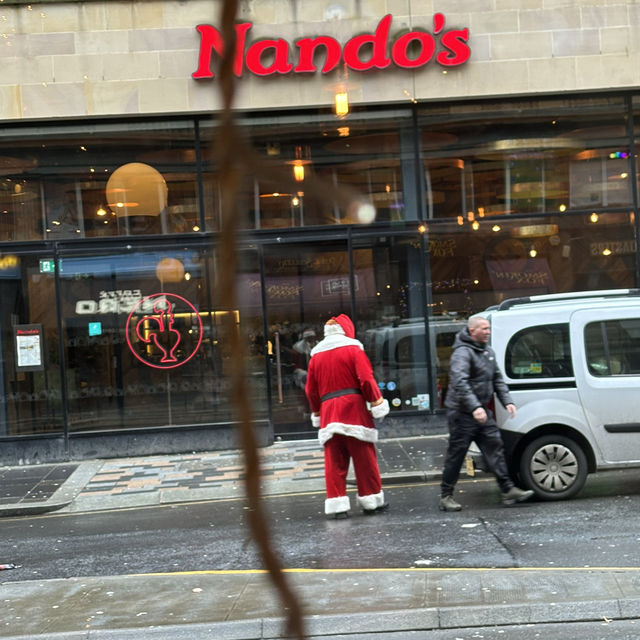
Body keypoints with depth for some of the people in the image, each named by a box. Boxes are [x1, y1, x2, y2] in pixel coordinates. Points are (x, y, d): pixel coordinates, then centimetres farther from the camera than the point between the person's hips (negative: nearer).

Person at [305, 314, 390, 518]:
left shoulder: (316, 355, 14)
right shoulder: (353, 349, 1)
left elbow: (311, 390, 16)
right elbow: (366, 379, -9)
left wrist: (317, 413, 25)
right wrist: (377, 402, -3)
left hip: (328, 412, 4)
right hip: (354, 409, -4)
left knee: (334, 462, 4)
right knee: (364, 458, 4)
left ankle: (337, 504, 1)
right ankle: (371, 501, 11)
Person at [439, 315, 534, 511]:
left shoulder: (488, 351, 13)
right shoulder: (462, 352, -16)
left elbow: (497, 379, 19)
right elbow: (459, 382, -28)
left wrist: (507, 401, 5)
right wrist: (475, 407, -37)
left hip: (482, 412, 8)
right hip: (462, 413, -8)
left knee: (495, 447, 4)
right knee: (456, 454, -1)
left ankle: (509, 490, 7)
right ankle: (446, 497, 8)